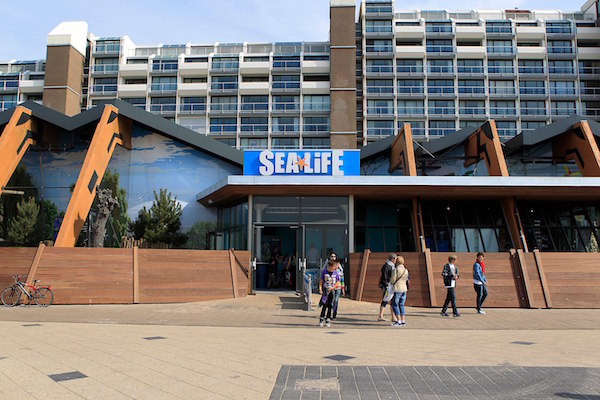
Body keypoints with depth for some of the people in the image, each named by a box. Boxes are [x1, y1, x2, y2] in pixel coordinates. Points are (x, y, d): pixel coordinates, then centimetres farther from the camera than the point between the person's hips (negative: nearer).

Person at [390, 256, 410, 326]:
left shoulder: (395, 270, -13)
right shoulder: (406, 270, 6)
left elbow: (393, 280, -13)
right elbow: (407, 280, 13)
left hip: (397, 289, -7)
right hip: (404, 289, 7)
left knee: (394, 305, 1)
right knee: (401, 305, 13)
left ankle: (398, 321, -4)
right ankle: (403, 321, 11)